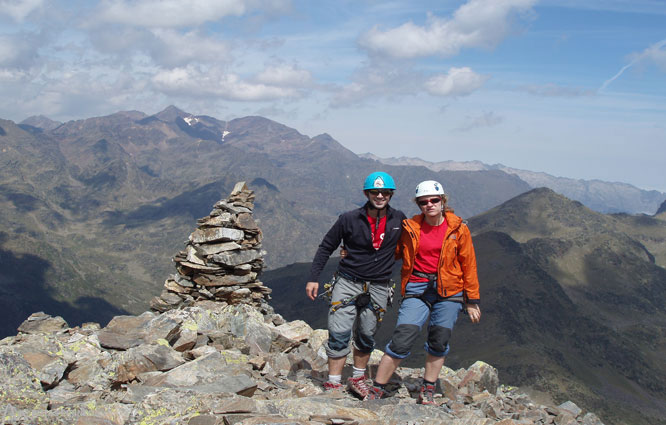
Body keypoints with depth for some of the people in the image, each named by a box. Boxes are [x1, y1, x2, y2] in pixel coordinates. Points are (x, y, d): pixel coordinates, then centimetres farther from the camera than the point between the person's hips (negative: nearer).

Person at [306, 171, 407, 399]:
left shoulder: (399, 220, 0)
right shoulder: (349, 219, -6)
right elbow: (326, 247, 2)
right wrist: (314, 277, -2)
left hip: (378, 286, 2)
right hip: (348, 283, -2)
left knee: (366, 335, 9)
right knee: (339, 334, -6)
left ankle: (358, 378, 27)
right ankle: (333, 383, 3)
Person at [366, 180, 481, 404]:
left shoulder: (458, 228, 0)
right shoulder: (410, 227, 1)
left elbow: (468, 264, 5)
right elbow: (394, 251, 16)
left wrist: (472, 300, 5)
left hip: (448, 291, 1)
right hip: (418, 289, 0)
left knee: (439, 341, 5)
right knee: (401, 340, -9)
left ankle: (428, 390, 24)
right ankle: (377, 389, 2)